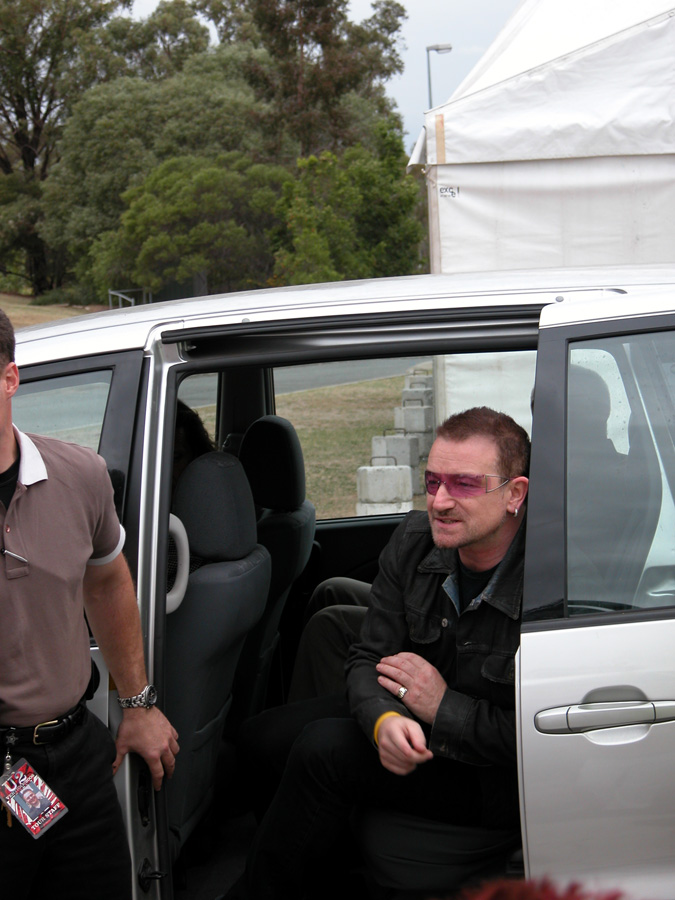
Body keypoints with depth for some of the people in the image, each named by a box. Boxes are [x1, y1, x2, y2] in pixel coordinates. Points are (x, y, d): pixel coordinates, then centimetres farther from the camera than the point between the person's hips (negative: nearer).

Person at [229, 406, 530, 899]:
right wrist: (385, 720, -27)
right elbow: (370, 658, -5)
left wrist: (443, 708, -22)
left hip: (498, 780, -8)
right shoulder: (415, 540, -7)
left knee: (325, 748, -23)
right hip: (416, 724, 8)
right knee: (265, 735, 5)